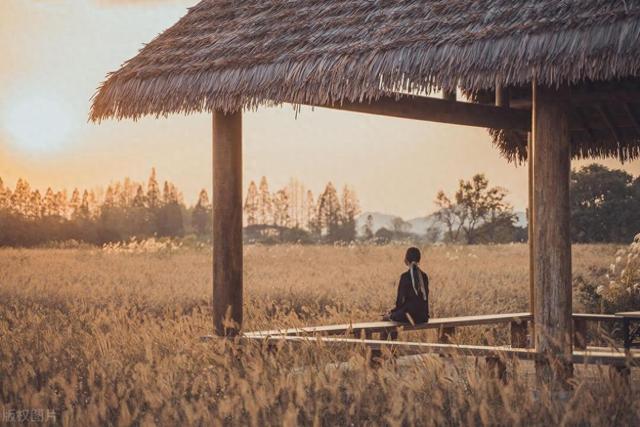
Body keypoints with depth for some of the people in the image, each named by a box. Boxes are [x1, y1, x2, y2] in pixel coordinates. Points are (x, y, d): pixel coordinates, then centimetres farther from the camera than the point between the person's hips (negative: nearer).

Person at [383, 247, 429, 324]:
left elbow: (401, 299, -10)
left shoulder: (405, 276, -10)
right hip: (424, 316, 5)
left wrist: (392, 312, 8)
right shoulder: (424, 276, 5)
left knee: (387, 316, 18)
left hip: (411, 314, -5)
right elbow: (425, 298, 12)